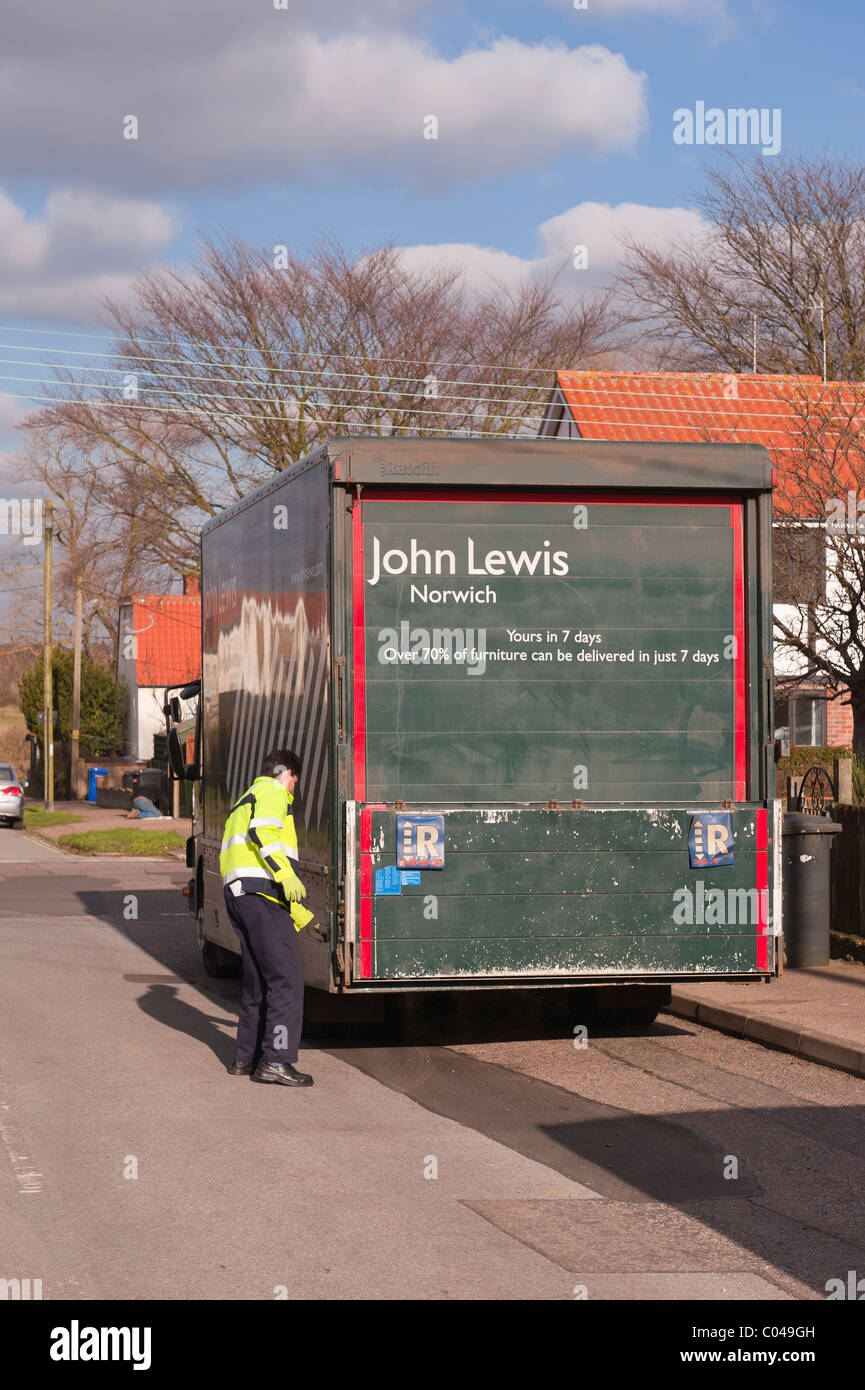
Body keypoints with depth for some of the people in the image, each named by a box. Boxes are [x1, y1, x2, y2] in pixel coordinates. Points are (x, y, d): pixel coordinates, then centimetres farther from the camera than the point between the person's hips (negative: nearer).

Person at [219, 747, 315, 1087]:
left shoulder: (244, 801, 33)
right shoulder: (273, 792, 3)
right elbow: (262, 832, -17)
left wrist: (300, 914, 36)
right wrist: (286, 874, -28)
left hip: (237, 895, 10)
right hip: (260, 895, -10)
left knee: (257, 980, 17)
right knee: (286, 978, -11)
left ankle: (246, 1057, 21)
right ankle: (275, 1061, -16)